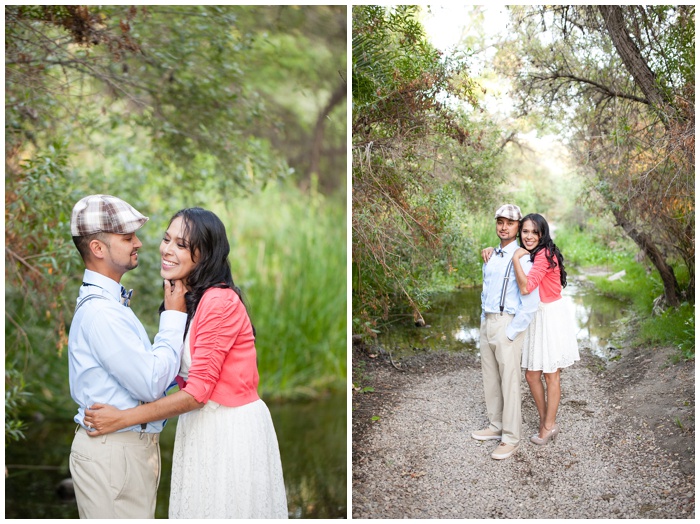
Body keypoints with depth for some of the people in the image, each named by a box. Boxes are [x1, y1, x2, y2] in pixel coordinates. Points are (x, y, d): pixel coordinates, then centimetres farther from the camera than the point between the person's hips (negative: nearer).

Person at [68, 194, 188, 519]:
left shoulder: (107, 301, 12)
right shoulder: (99, 311, -21)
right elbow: (152, 383, -21)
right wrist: (174, 316, -14)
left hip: (127, 447, 10)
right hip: (112, 454, -10)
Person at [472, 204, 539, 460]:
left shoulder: (522, 259, -13)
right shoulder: (491, 257, 13)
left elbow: (530, 304, -19)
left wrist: (511, 333, -17)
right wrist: (483, 322, 17)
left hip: (507, 324, -8)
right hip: (487, 323, 8)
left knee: (509, 382, -1)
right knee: (490, 379, 15)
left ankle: (510, 438, 9)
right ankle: (496, 427, 29)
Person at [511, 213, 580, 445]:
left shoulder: (544, 255, -19)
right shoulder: (530, 255, 7)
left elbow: (526, 287, -30)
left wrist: (516, 258, -23)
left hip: (552, 317, -8)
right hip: (535, 318, 8)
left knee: (551, 375, 7)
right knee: (531, 375, 12)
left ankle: (549, 426, 21)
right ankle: (545, 421, 28)